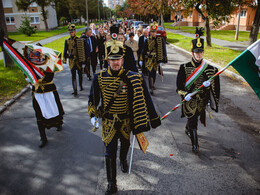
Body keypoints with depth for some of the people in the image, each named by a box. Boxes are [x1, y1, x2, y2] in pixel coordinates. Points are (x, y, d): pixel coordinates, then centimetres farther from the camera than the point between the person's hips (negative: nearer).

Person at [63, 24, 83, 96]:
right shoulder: (67, 41, 5)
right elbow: (65, 51, 8)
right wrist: (64, 59, 3)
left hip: (79, 60, 0)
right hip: (71, 60, 0)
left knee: (80, 73, 13)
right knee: (73, 75, -5)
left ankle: (80, 85, 35)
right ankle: (75, 90, -7)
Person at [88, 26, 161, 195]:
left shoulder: (132, 78, -15)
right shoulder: (99, 78, -10)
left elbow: (144, 98, -10)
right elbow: (93, 98, 4)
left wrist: (153, 119, -7)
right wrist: (93, 116, 1)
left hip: (126, 120, 1)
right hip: (108, 121, 0)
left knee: (125, 143, 26)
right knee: (110, 152, 4)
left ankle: (123, 161, 60)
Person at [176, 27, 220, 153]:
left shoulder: (209, 69, -2)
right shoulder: (184, 68, -8)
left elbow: (214, 85, 3)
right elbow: (179, 86, -9)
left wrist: (208, 84, -19)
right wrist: (185, 94, -24)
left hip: (202, 100, 3)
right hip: (189, 100, -3)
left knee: (194, 117, 22)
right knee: (192, 121, -2)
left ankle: (187, 129, 54)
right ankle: (195, 144, 14)